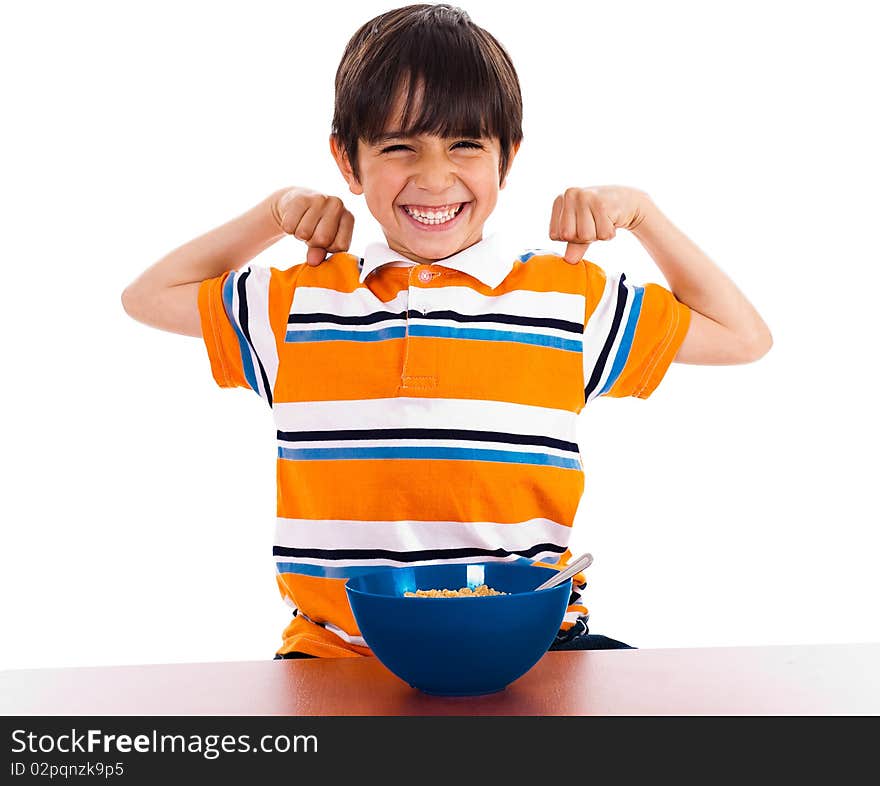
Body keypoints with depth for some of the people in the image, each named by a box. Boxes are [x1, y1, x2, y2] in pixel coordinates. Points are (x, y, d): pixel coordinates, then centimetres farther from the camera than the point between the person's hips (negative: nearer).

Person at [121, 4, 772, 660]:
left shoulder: (568, 296, 7)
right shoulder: (302, 302, 9)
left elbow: (743, 337, 16)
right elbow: (149, 297, 23)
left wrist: (640, 211, 8)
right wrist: (274, 214, 12)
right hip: (339, 649, 1)